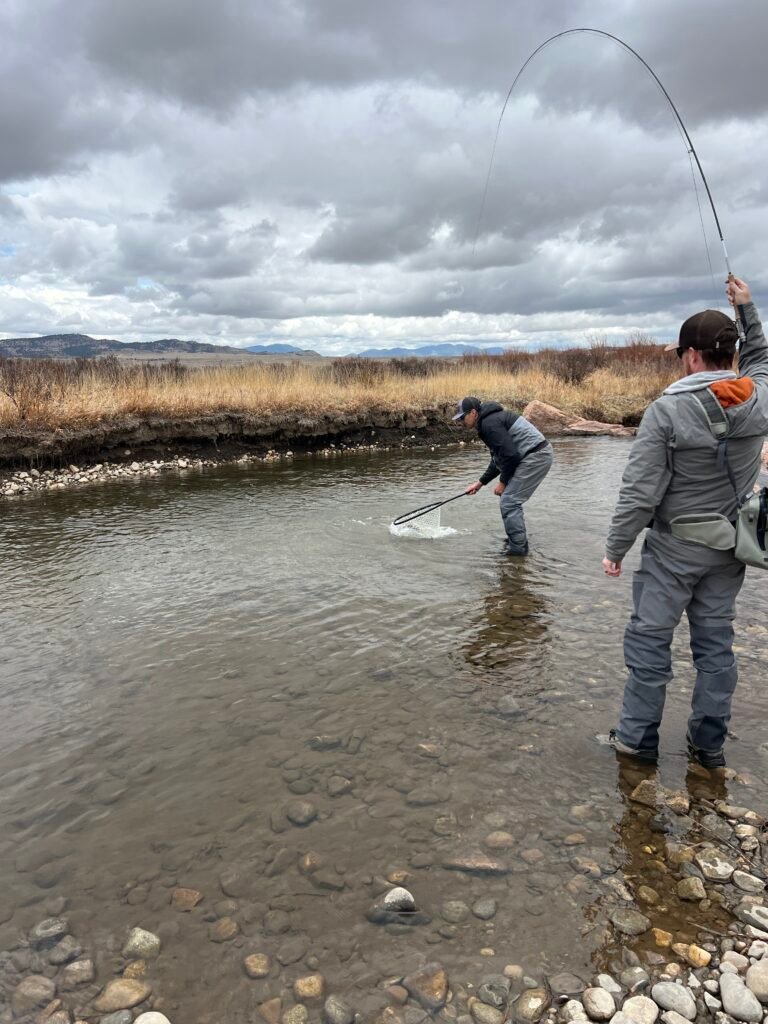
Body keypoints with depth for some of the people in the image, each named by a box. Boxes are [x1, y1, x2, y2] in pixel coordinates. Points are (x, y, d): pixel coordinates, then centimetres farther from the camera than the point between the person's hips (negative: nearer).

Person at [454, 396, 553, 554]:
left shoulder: (490, 423, -15)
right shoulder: (489, 421, 18)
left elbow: (510, 454, -20)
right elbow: (498, 458, 24)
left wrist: (503, 482, -7)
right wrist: (480, 482, 23)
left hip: (535, 456, -10)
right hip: (539, 454, 10)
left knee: (509, 502, -7)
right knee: (510, 500, 18)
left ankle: (518, 547, -1)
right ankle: (516, 541, 26)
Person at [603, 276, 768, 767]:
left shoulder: (667, 410, -19)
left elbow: (640, 494, -18)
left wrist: (615, 550, -8)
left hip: (675, 546, -5)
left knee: (649, 638, 6)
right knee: (716, 639, 14)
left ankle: (638, 737, 16)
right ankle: (710, 741, 25)